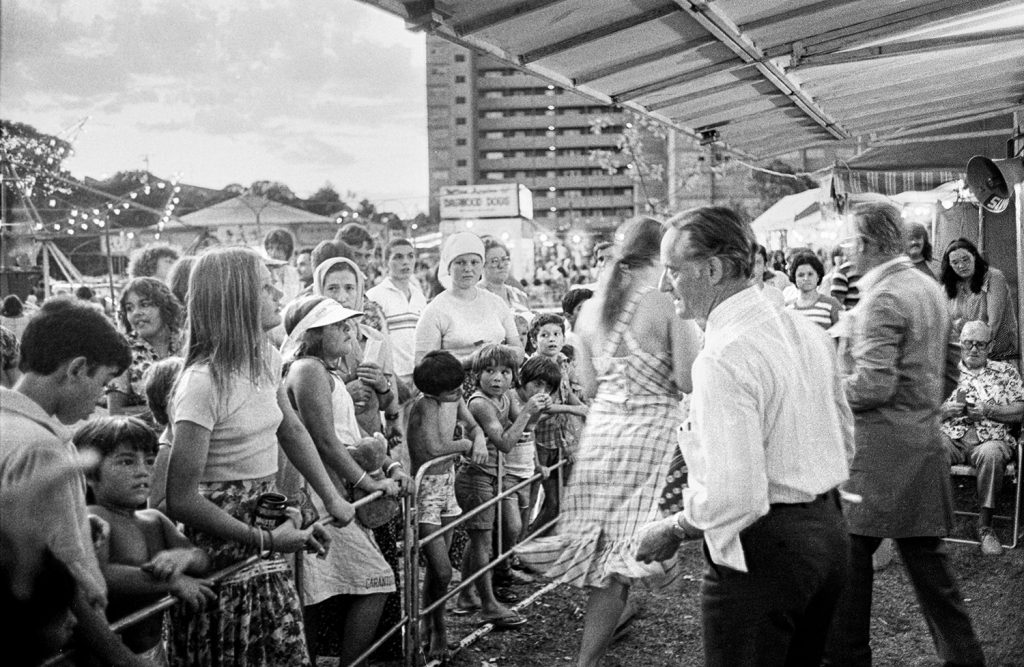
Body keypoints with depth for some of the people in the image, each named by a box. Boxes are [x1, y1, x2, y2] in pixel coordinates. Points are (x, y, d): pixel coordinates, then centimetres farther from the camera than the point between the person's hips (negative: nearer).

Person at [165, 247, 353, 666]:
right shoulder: (203, 383, -21)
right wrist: (266, 540, -21)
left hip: (267, 526, 8)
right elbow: (181, 500, -22)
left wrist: (331, 497, 13)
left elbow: (292, 432, 20)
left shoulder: (266, 360, 4)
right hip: (224, 546, -8)